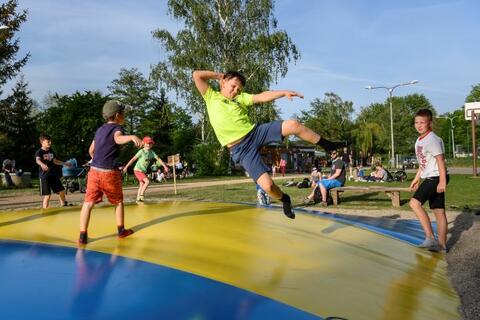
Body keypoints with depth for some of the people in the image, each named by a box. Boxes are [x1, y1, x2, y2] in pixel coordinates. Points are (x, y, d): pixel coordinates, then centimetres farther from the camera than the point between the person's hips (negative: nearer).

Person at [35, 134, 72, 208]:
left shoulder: (51, 151, 10)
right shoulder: (39, 152, -12)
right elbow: (37, 160, -33)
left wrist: (64, 163, 31)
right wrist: (42, 164, -55)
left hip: (53, 174, 7)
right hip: (44, 176, -7)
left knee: (62, 190, 13)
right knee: (47, 195, -8)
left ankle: (63, 205, 31)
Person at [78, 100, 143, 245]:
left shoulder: (99, 130, 17)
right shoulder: (116, 128, -5)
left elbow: (91, 150, 26)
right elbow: (118, 139, -31)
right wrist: (132, 137, -52)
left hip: (94, 171, 5)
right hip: (110, 173, -5)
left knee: (88, 203, 0)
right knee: (118, 201, 15)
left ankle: (83, 236, -7)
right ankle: (121, 230, 26)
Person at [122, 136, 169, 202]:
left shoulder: (152, 152, 4)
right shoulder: (141, 151, -14)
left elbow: (158, 159, 5)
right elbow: (133, 159, -14)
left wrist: (165, 166, 0)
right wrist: (126, 167, -15)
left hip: (144, 171, 7)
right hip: (138, 170, -7)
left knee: (142, 185, 9)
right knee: (147, 181, -19)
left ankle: (138, 199, 17)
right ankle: (141, 195, -6)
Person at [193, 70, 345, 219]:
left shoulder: (240, 98, 15)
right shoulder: (211, 97, 8)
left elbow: (262, 97, 4)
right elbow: (197, 75, 2)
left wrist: (284, 92, -7)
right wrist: (219, 75, 11)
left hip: (256, 132, 4)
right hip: (241, 148, -4)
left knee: (293, 124, -14)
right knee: (267, 185, -15)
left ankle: (327, 145, 7)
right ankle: (284, 199, 19)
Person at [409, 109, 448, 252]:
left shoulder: (432, 140, -14)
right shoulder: (419, 141, 15)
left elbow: (440, 161, -18)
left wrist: (442, 181, -21)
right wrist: (416, 178, 23)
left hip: (436, 177, -10)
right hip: (429, 178, 10)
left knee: (414, 202, -20)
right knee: (439, 211, 10)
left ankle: (430, 238, -19)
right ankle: (441, 245, 15)